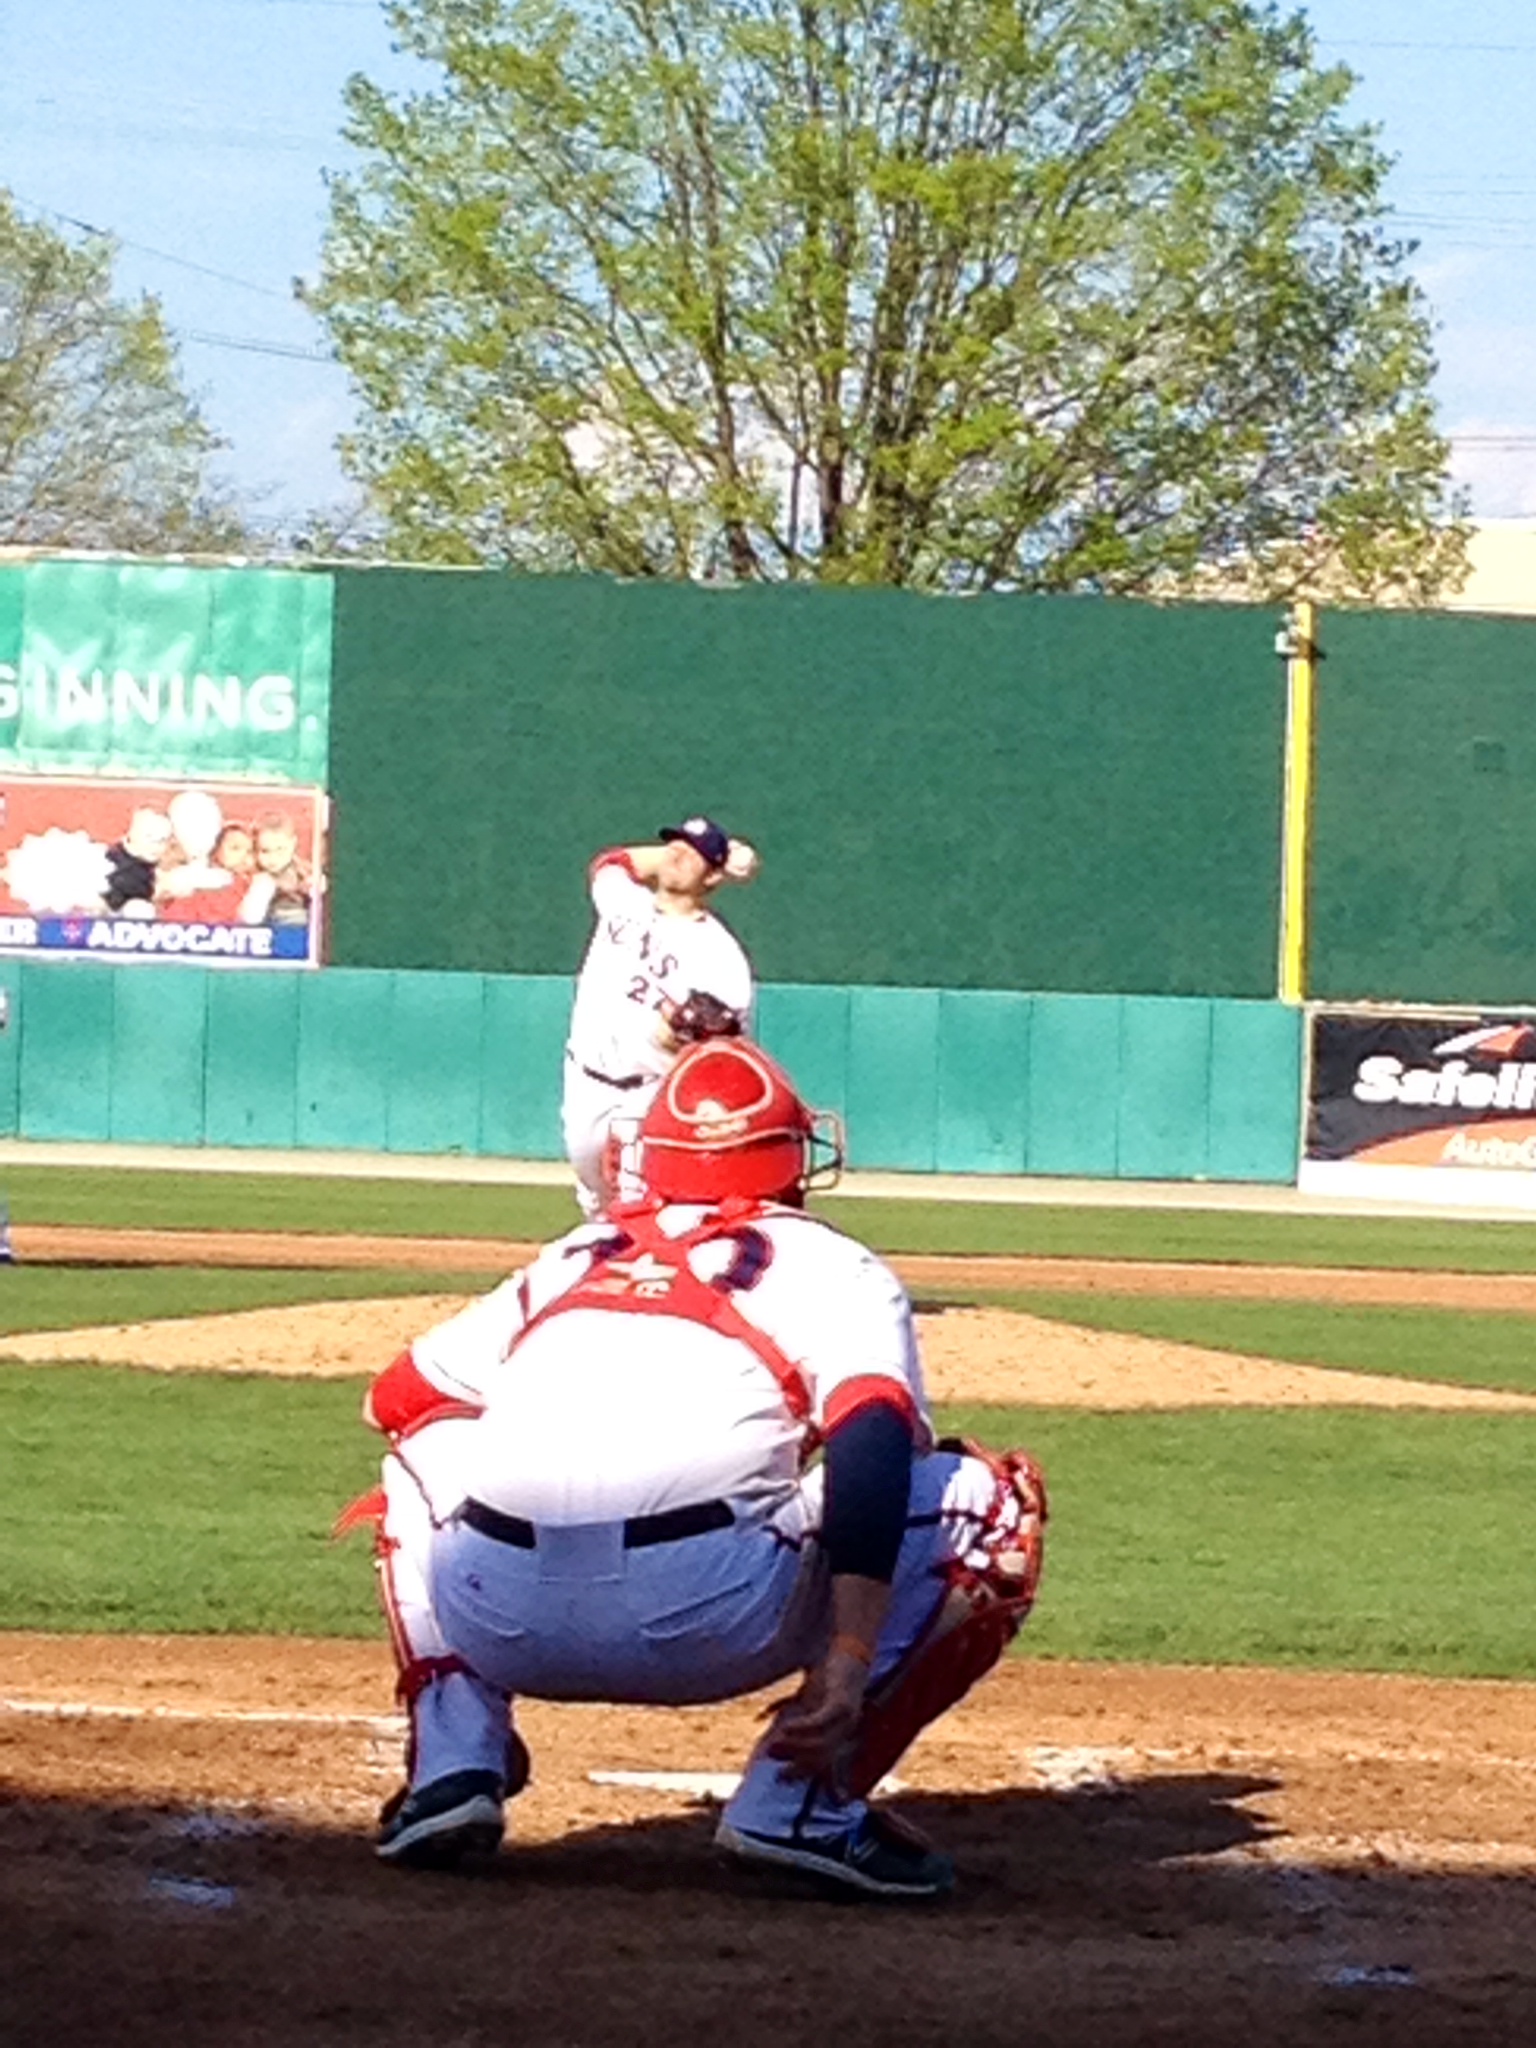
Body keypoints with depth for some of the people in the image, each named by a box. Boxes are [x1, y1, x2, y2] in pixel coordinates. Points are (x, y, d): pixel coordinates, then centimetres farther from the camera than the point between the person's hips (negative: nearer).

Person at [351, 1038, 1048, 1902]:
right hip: (703, 1620, -4)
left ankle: (453, 1766, 17)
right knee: (993, 1502, 15)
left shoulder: (573, 1257, 31)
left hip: (495, 1619, 4)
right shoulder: (834, 1267, 18)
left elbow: (400, 1395, 36)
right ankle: (804, 1803, 3)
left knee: (426, 1460, 40)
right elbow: (872, 1447, -2)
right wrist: (847, 1668, -11)